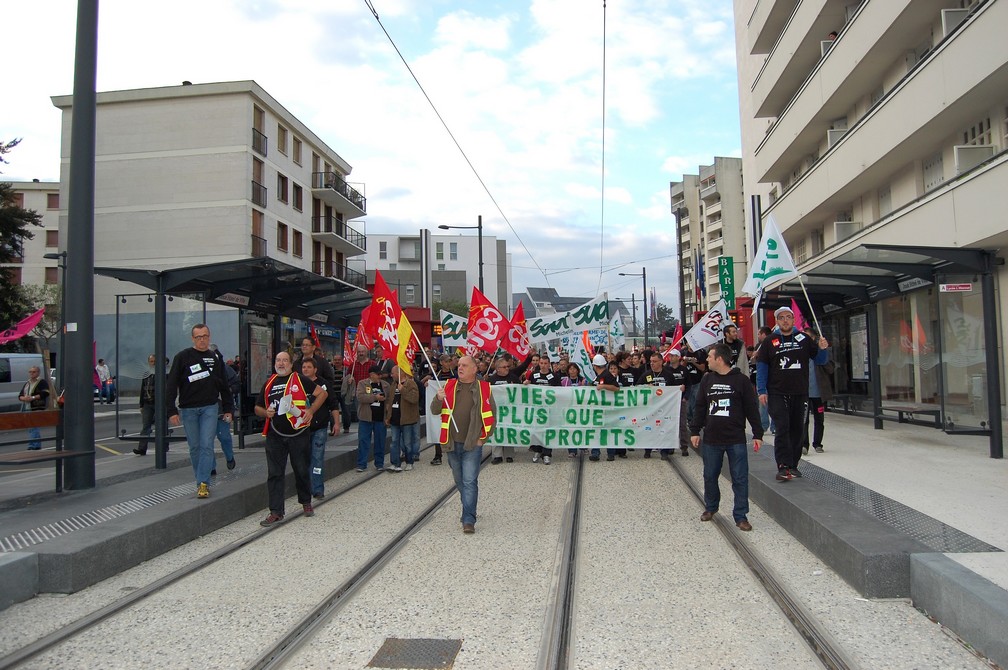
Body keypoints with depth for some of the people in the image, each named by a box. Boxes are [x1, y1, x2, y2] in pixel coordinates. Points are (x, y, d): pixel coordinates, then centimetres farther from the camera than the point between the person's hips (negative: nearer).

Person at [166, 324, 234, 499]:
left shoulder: (215, 359, 9)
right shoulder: (182, 357, 0)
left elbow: (224, 387, 16)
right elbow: (171, 384, -4)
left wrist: (228, 409, 13)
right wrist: (172, 410, -10)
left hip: (209, 408, 1)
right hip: (188, 409, -1)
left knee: (207, 445, -7)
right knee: (194, 447, 7)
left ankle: (203, 483, -7)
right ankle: (201, 480, 19)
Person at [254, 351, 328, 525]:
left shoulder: (300, 380, 1)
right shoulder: (268, 384, 12)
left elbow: (322, 393, 1)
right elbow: (258, 408, 18)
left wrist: (311, 410, -11)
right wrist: (265, 412, -4)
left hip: (299, 434, -3)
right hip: (275, 436, 3)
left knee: (302, 470, 9)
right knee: (274, 474, 2)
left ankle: (306, 502, 29)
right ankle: (276, 511, 8)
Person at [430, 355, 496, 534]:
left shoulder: (484, 388, -1)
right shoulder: (449, 386, 5)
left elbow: (491, 414, 4)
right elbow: (434, 411, 2)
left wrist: (484, 437, -2)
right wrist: (439, 399, -18)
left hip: (473, 444, -4)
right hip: (452, 443, 4)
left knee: (470, 481, -8)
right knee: (459, 481, 15)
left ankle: (469, 520, -6)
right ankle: (469, 510, 33)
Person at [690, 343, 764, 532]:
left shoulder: (741, 380, -5)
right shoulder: (707, 379, 6)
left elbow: (752, 409, -2)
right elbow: (700, 408, 10)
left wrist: (757, 434, -2)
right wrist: (694, 431, 7)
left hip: (736, 440, -3)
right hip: (711, 438, 3)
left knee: (740, 478, 1)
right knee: (710, 476, 12)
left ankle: (741, 516, 10)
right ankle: (710, 507, 32)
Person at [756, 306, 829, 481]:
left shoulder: (804, 339, 9)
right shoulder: (770, 342, 4)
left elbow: (819, 360, 12)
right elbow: (761, 366, 3)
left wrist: (823, 349, -10)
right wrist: (762, 391, -5)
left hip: (800, 394, 3)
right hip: (777, 393, -3)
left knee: (797, 429, 8)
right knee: (782, 428, -12)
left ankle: (793, 465, 19)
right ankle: (783, 467, -13)